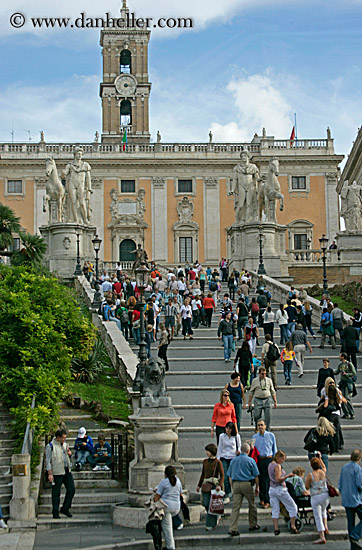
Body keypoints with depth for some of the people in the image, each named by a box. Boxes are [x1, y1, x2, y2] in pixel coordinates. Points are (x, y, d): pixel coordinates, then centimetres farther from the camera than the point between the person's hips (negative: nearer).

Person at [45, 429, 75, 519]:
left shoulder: (65, 444, 13)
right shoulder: (50, 446, -8)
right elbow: (48, 461, -9)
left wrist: (69, 454, 2)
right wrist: (50, 474, -14)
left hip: (67, 471, 7)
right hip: (57, 473, -7)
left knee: (71, 489, 3)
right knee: (56, 493, 0)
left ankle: (65, 508, 18)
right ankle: (55, 512, 10)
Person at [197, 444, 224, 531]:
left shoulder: (218, 462, -6)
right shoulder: (205, 461, 10)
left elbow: (222, 475, -8)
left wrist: (220, 485, -22)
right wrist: (199, 485, 20)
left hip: (214, 484, -5)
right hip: (206, 485, 5)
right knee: (205, 504, 1)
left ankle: (211, 524, 5)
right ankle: (215, 517, 26)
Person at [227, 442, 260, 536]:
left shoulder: (233, 460, 12)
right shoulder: (250, 460, 0)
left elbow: (230, 476, 14)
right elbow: (256, 475, 1)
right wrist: (257, 487, 10)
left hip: (235, 484, 3)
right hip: (247, 484, -3)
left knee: (235, 507, -1)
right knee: (252, 505, 15)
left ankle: (232, 529, -9)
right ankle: (253, 525, 26)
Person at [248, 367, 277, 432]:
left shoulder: (269, 380, 8)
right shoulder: (255, 380, 5)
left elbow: (273, 392, 12)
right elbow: (251, 392, 9)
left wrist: (275, 401, 8)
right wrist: (249, 402, 6)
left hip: (267, 400, 1)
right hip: (258, 400, -1)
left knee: (268, 417, -2)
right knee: (257, 416, -3)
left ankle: (267, 431, 10)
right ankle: (257, 429, 22)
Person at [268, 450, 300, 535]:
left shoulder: (270, 465, 10)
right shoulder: (277, 466, -16)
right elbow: (278, 479, -22)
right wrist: (287, 476, -17)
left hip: (272, 489, 8)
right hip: (280, 489, -8)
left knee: (275, 510, 9)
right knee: (293, 507, 6)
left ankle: (276, 529, 5)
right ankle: (293, 527, 8)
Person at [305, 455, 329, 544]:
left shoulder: (310, 475, -16)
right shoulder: (323, 472, -4)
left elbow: (307, 487, -6)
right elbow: (324, 467, 22)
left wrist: (306, 480, 11)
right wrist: (320, 458, 28)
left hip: (315, 497, -4)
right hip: (325, 496, 4)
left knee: (318, 517, 2)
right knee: (323, 510, 34)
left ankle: (322, 537, 0)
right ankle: (325, 527, 23)